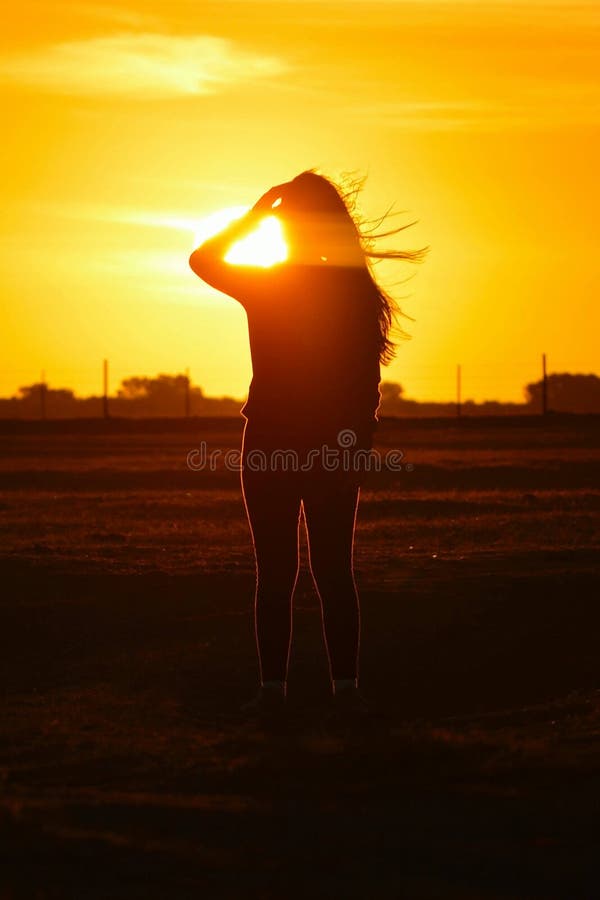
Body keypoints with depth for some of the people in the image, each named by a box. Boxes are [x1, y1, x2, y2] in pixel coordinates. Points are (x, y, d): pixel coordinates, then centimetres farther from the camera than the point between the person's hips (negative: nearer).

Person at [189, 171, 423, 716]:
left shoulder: (263, 287, -6)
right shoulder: (357, 291, -2)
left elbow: (202, 258, 13)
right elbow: (368, 383, -1)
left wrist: (254, 214, 11)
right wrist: (360, 446, 8)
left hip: (270, 445, -2)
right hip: (336, 447, 2)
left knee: (275, 572, 3)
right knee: (334, 570, 6)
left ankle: (273, 686, 1)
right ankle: (346, 685, 3)